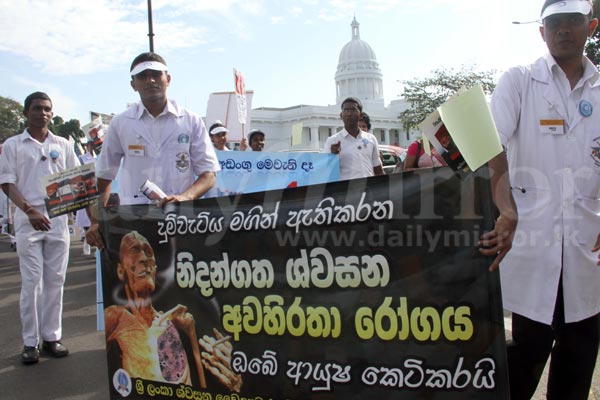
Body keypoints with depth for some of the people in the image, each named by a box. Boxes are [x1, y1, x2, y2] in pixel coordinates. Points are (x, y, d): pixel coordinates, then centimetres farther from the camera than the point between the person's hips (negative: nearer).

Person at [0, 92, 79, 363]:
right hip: (28, 221, -2)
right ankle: (30, 342, 9)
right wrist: (30, 211, -15)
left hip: (58, 220, 2)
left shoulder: (63, 145, 12)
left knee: (55, 281, 6)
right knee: (31, 282, -1)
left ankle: (52, 336, 15)